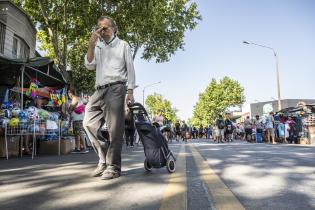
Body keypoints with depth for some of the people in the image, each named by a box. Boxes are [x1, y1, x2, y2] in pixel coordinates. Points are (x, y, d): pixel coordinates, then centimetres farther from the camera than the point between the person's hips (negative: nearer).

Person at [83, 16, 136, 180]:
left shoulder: (123, 45, 12)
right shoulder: (97, 47, 23)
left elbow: (130, 68, 6)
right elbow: (89, 65, 10)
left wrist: (130, 91, -4)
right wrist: (91, 45, -1)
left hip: (115, 88, -5)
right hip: (99, 90, 6)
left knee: (115, 128, -8)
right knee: (89, 123, 0)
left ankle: (113, 166, -4)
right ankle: (104, 159, 11)